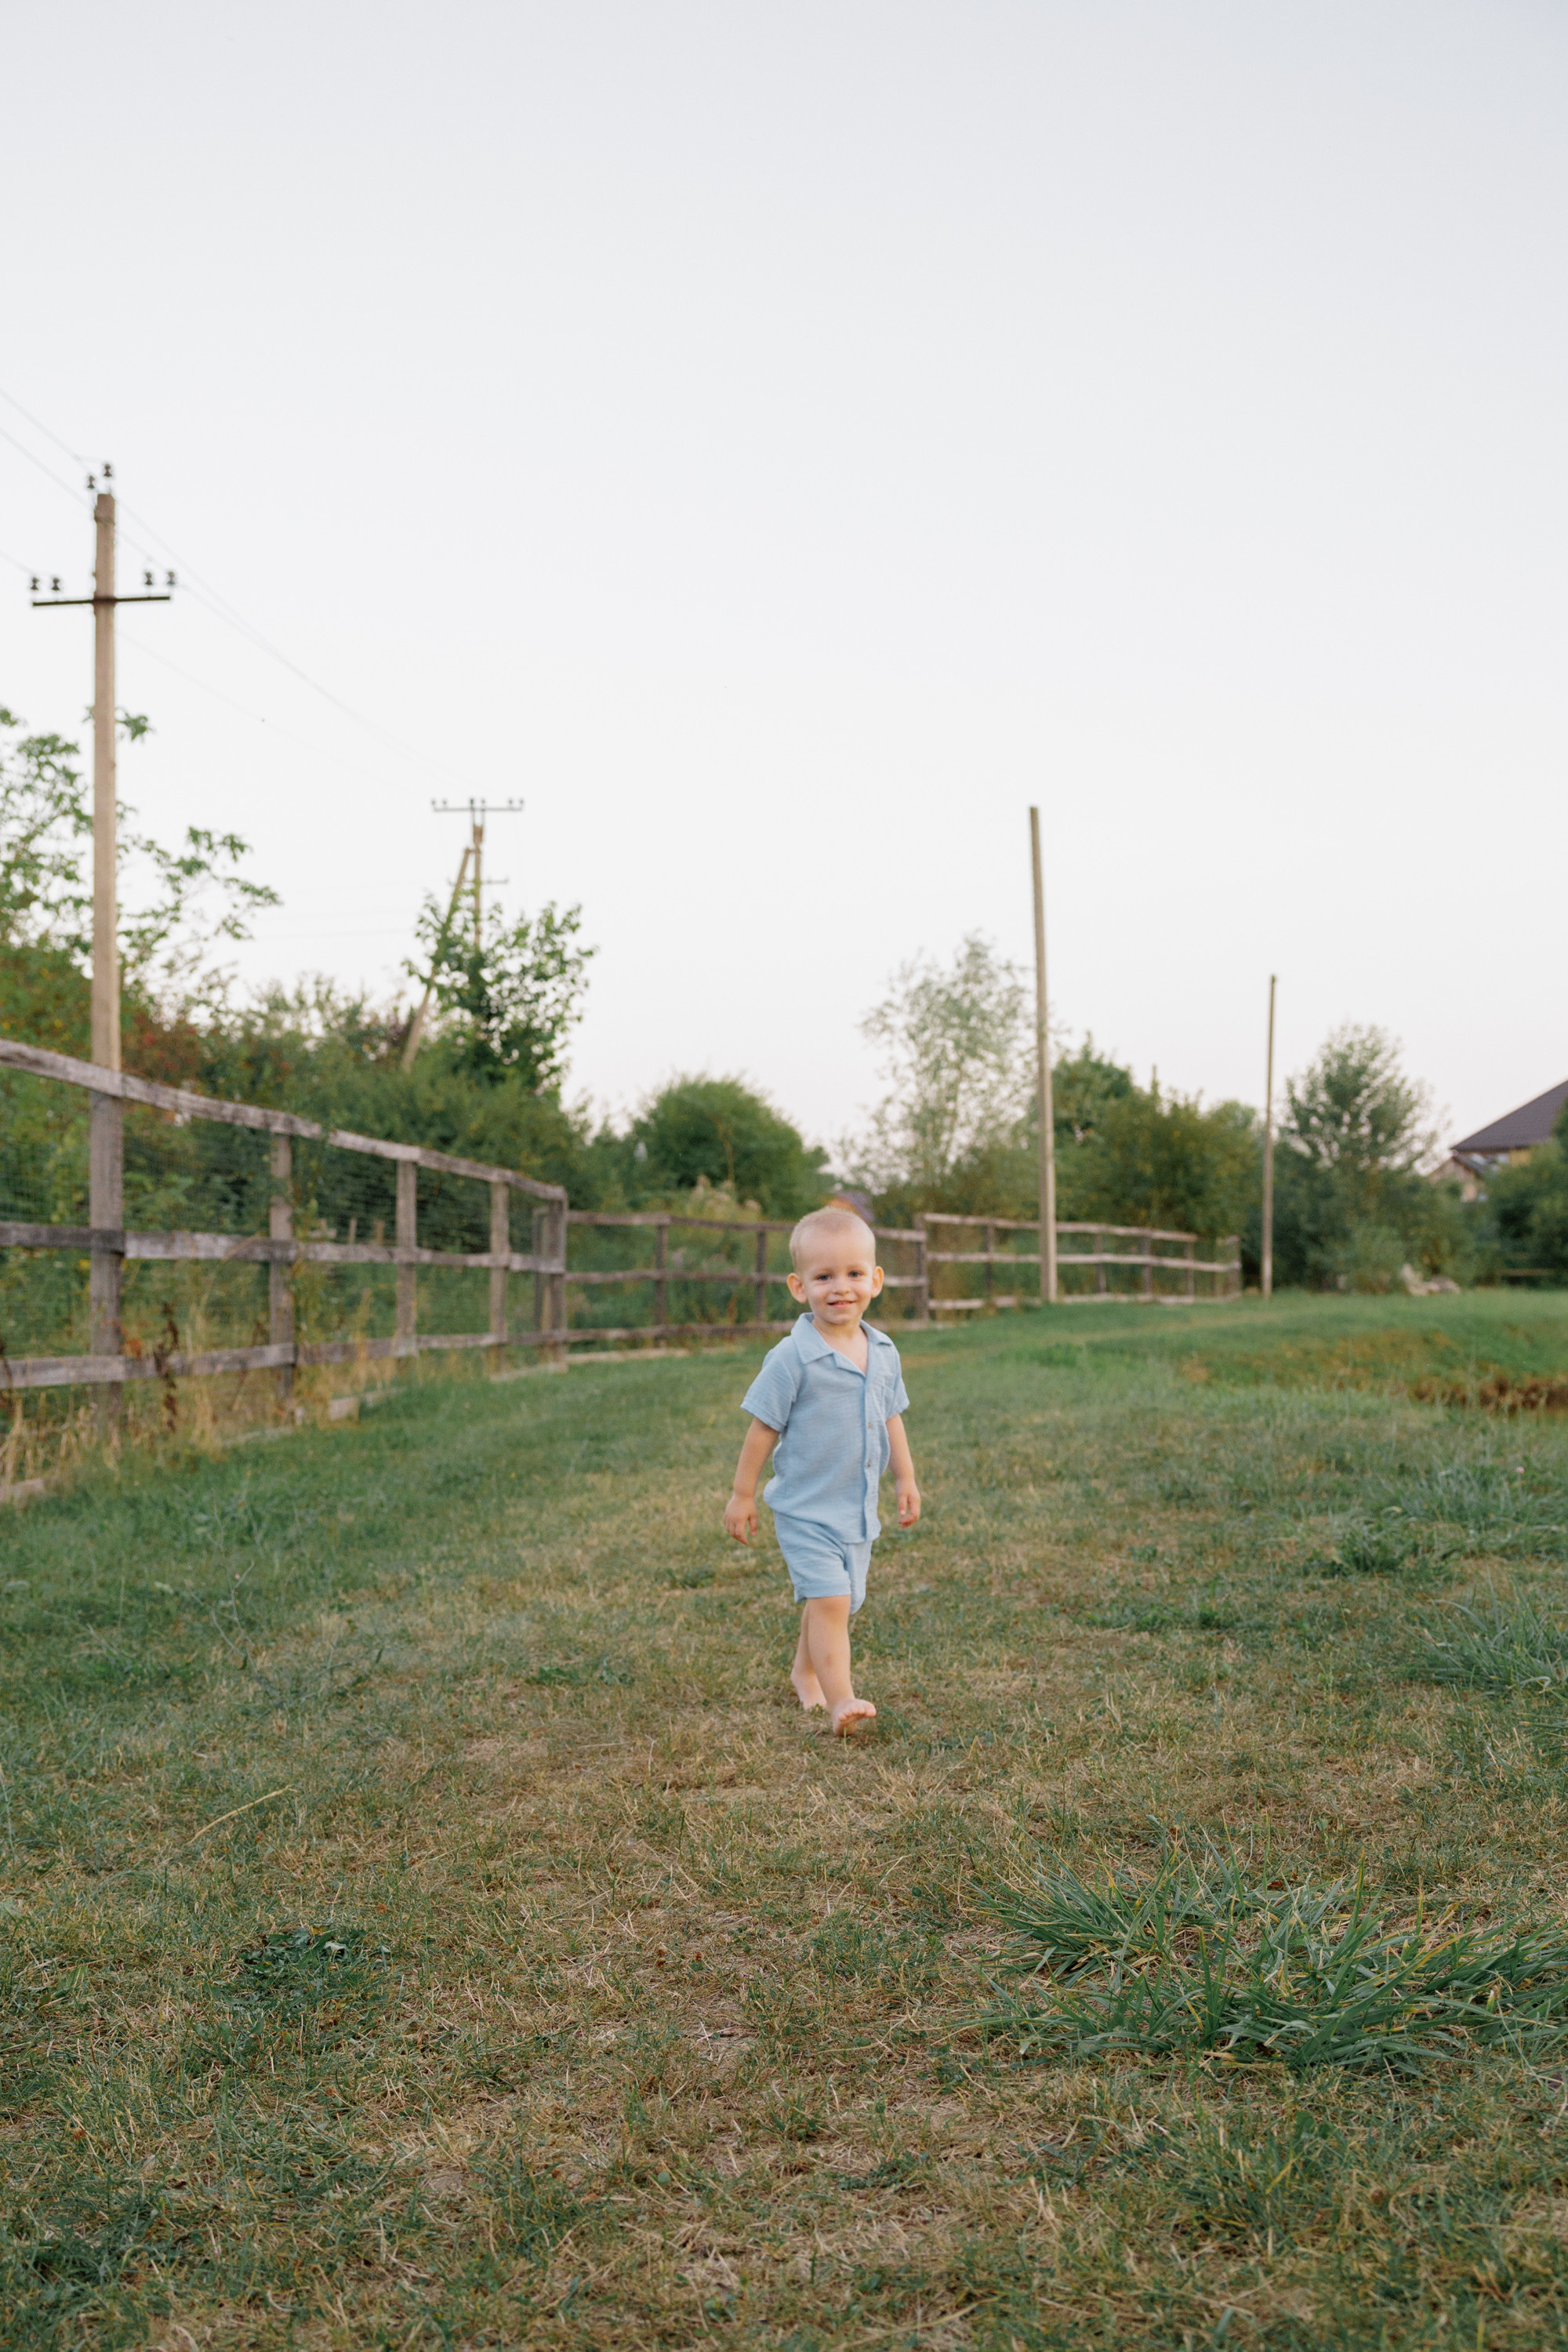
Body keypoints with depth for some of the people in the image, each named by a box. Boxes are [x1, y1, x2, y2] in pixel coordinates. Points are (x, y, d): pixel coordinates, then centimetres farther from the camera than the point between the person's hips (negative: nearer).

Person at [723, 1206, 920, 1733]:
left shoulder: (883, 1353, 2)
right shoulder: (791, 1359, -17)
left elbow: (891, 1418, 15)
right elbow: (763, 1428, -10)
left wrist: (905, 1478, 18)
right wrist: (742, 1495, -6)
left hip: (858, 1511, 6)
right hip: (806, 1510, -6)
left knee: (834, 1604, 19)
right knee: (830, 1600, -17)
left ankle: (806, 1672, 42)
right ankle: (840, 1700, -16)